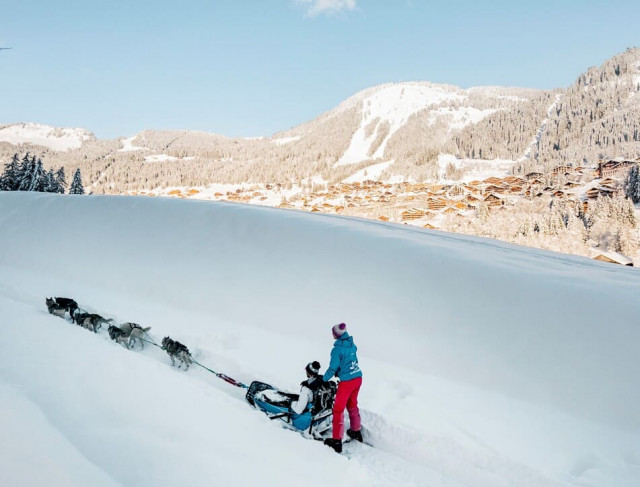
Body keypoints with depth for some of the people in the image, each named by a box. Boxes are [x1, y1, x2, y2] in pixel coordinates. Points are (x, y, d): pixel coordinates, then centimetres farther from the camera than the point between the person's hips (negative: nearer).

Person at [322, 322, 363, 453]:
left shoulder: (337, 349, -18)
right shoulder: (352, 344, 3)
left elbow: (333, 368, -13)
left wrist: (323, 379, 1)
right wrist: (339, 372, 18)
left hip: (347, 381, -7)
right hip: (358, 378, 7)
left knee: (338, 409, 2)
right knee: (352, 405, 26)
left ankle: (337, 441, 4)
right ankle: (356, 432, 40)